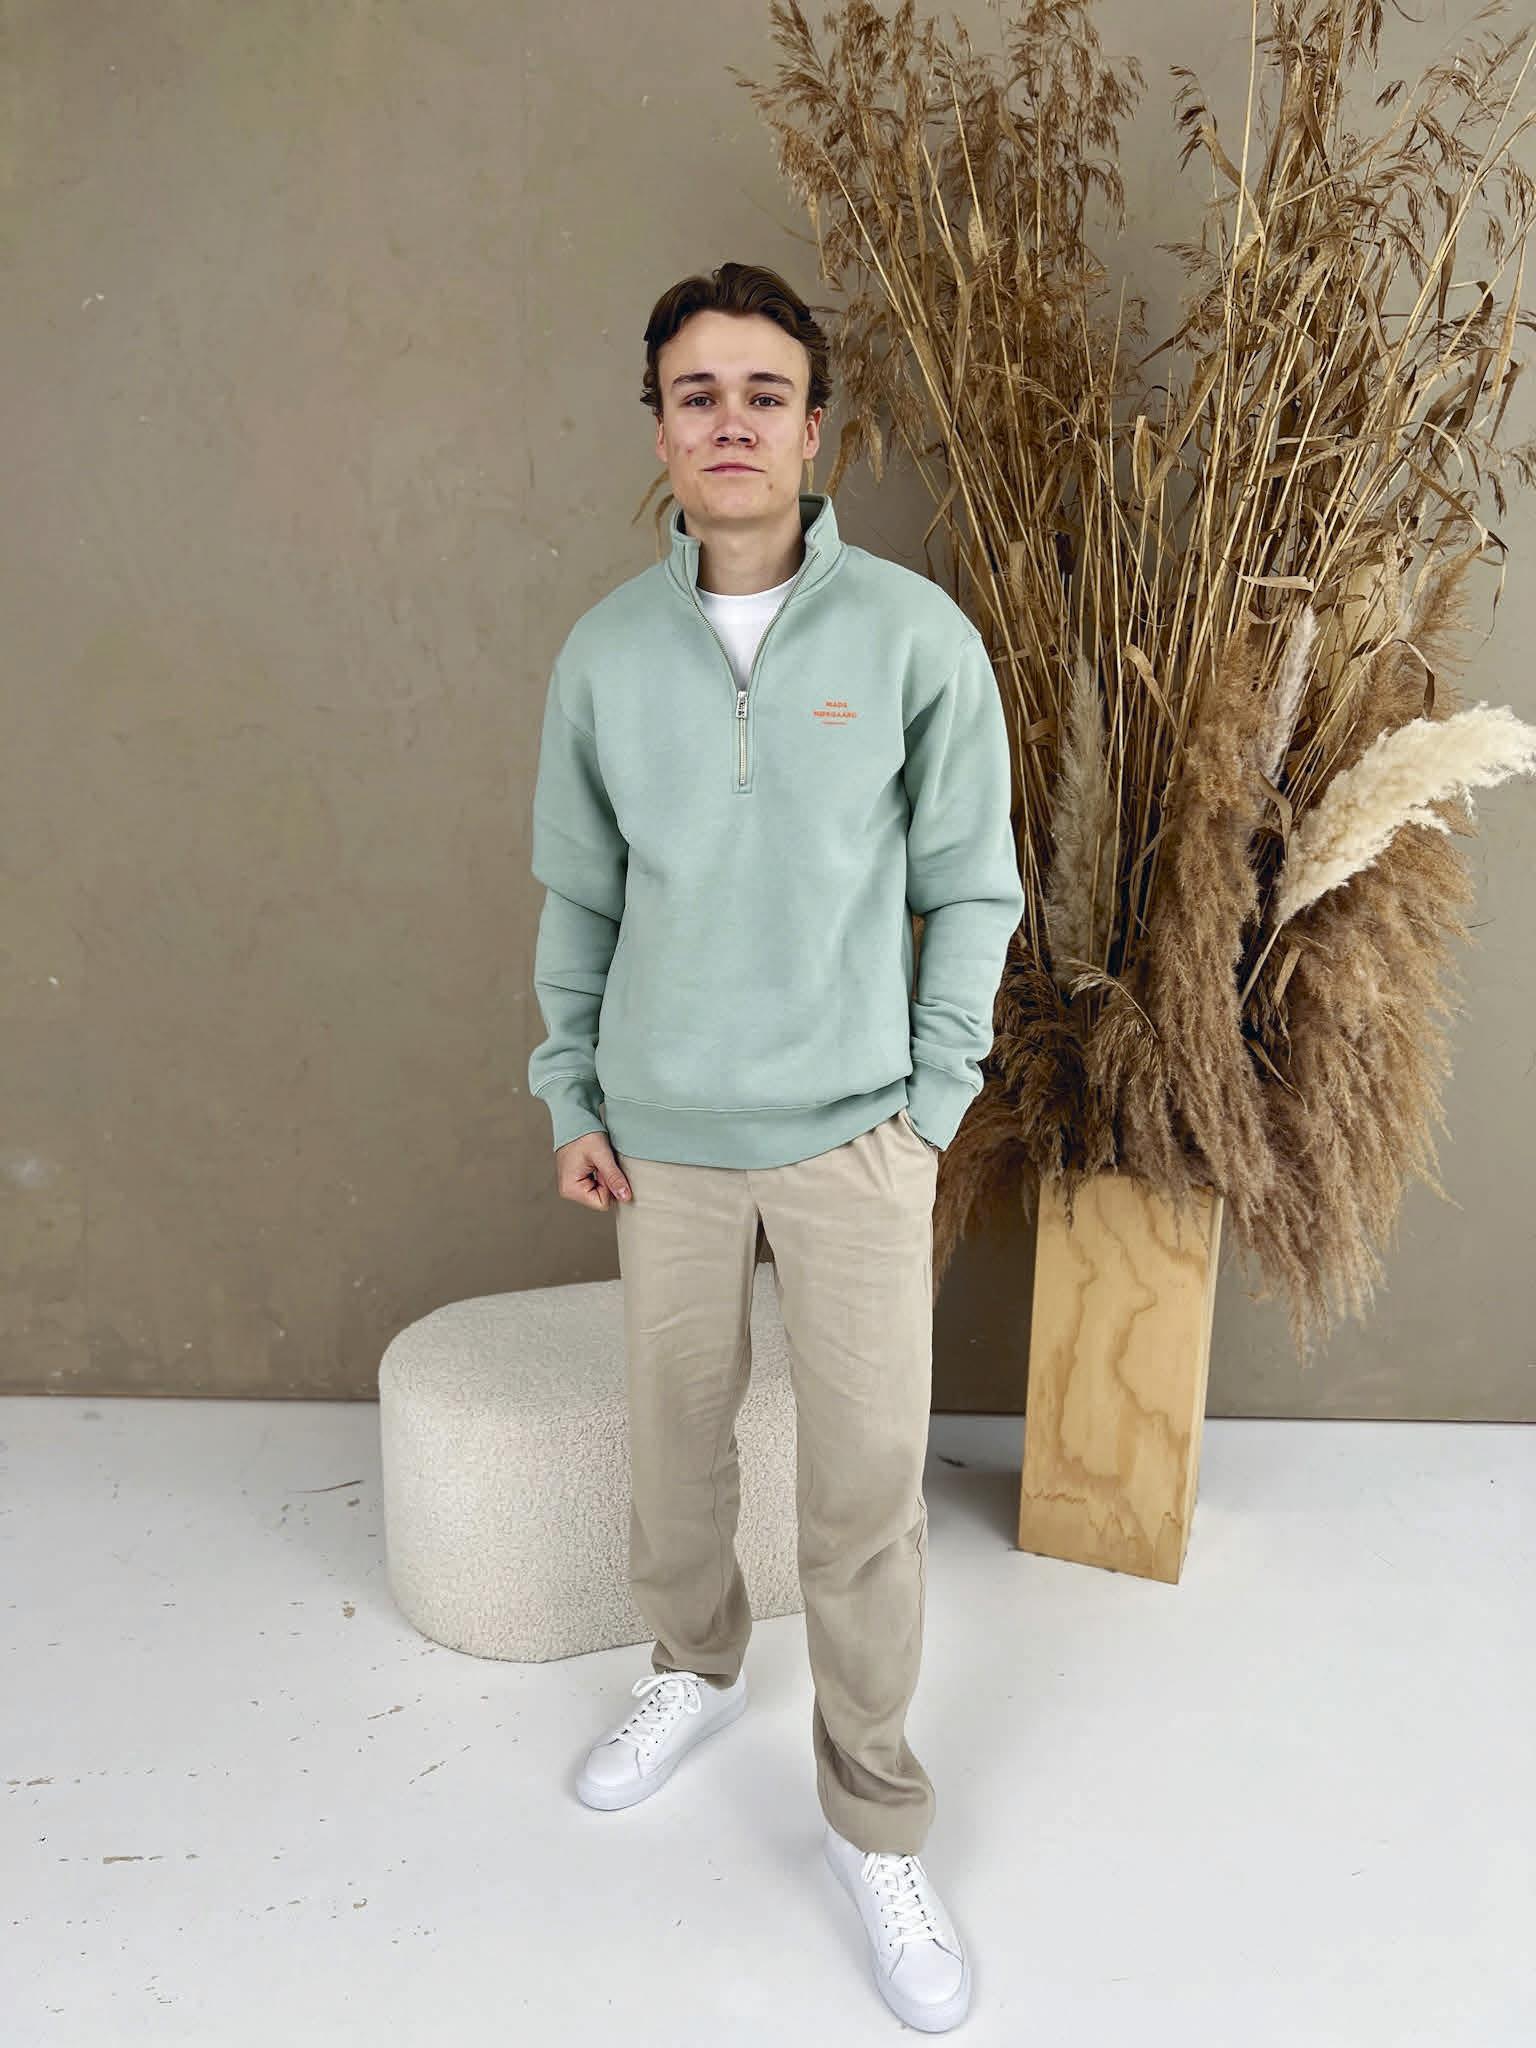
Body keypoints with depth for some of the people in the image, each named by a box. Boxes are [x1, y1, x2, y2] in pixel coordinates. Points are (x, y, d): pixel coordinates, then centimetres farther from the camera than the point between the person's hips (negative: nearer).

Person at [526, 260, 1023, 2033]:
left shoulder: (913, 634, -7)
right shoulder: (604, 651, 0)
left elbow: (972, 888, -1)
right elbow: (577, 896, 8)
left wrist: (933, 1098, -4)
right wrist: (570, 1098, 6)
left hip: (850, 1136, -2)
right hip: (663, 1135, 3)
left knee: (868, 1486, 3)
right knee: (675, 1437, 18)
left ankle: (872, 1820, 25)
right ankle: (692, 1669, 46)